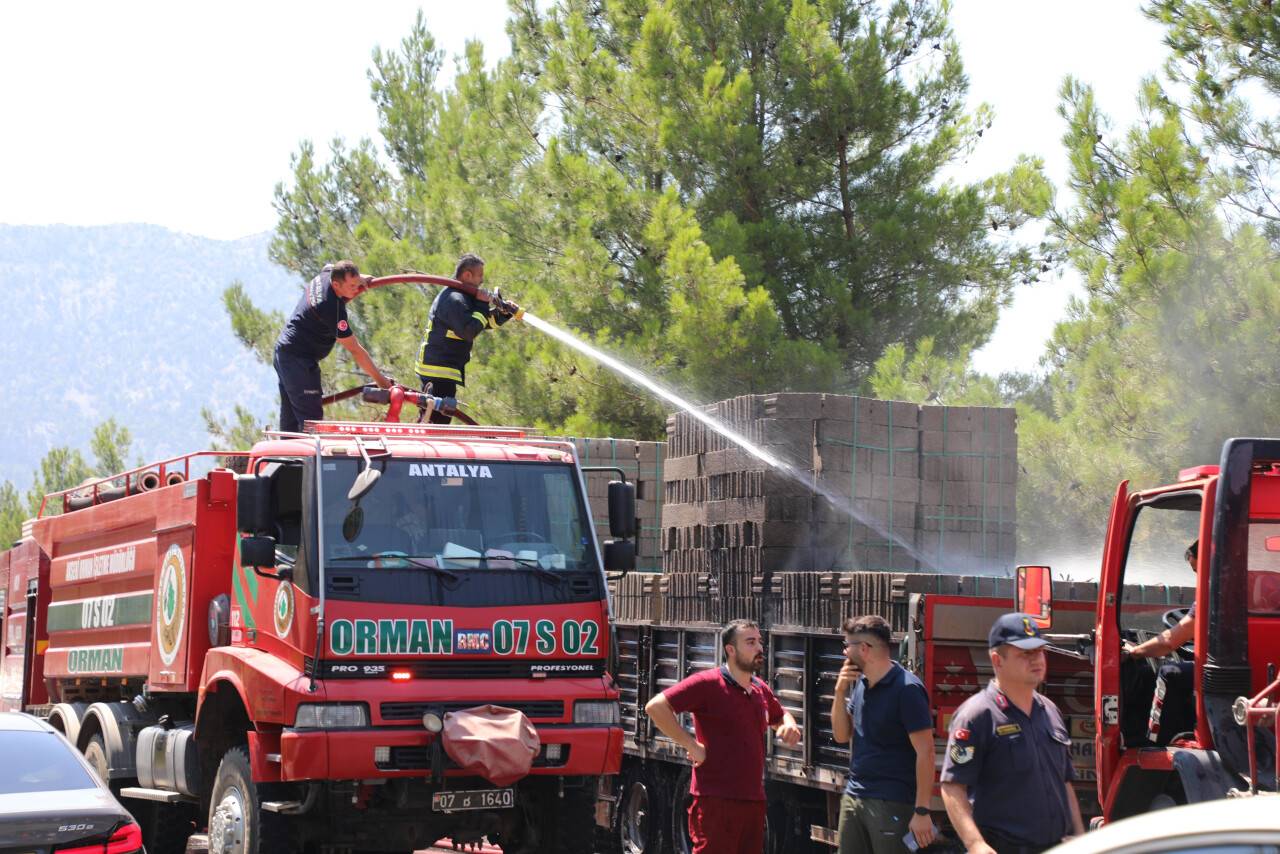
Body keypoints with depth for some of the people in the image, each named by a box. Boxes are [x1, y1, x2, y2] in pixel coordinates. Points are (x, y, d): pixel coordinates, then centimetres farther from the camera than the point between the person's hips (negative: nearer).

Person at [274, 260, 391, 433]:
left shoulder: (325, 275, -3)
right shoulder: (333, 310, -27)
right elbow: (355, 350, -21)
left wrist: (359, 279, 14)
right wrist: (380, 380, -14)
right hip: (298, 360, -10)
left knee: (290, 418, 15)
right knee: (311, 419, -13)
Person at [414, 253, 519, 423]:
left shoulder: (461, 297, 18)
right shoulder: (454, 300, -17)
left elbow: (486, 322, 23)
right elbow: (469, 331, -25)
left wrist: (503, 312, 7)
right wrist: (482, 305, -16)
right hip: (439, 370, -11)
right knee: (438, 419, -13)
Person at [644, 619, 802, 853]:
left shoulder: (761, 689, 15)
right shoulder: (708, 684, -9)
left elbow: (779, 716, 36)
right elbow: (656, 707, -15)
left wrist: (789, 726, 10)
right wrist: (691, 745, -14)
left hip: (754, 799, 8)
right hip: (716, 799, -8)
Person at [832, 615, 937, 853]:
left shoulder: (907, 689, -14)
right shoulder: (859, 684, 10)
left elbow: (925, 752, -16)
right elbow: (841, 736, 15)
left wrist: (922, 812, -19)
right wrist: (840, 692, 0)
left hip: (891, 804, -8)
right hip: (854, 796, 8)